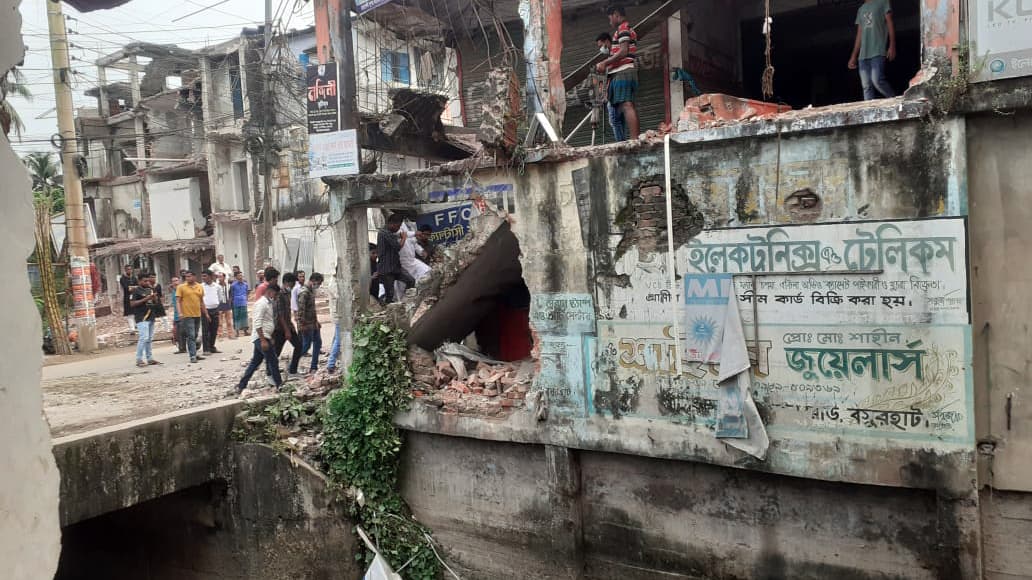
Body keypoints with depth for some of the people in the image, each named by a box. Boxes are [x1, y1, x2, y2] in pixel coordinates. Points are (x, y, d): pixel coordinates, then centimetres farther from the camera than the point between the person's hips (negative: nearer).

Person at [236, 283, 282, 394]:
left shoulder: (268, 303, 16)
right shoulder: (262, 303, -15)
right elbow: (258, 323, -22)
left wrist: (269, 338, 23)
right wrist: (263, 340, -25)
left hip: (263, 337, 10)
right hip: (261, 337, -10)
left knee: (255, 362, 13)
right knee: (273, 362, -5)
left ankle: (241, 386, 16)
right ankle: (279, 386, 2)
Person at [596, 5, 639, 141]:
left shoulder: (622, 28, -3)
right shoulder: (630, 30, 27)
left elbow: (623, 51, -16)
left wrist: (604, 63, -11)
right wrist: (607, 65, 21)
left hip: (622, 72, -10)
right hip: (629, 71, 10)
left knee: (626, 105, -19)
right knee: (630, 105, 5)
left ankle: (633, 139, -29)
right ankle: (635, 138, 2)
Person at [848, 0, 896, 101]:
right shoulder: (861, 9, 23)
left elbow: (890, 24, 2)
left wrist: (892, 46, -9)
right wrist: (853, 56, 16)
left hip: (878, 51, -6)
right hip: (863, 54, 6)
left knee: (877, 80, -18)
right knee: (866, 86, -2)